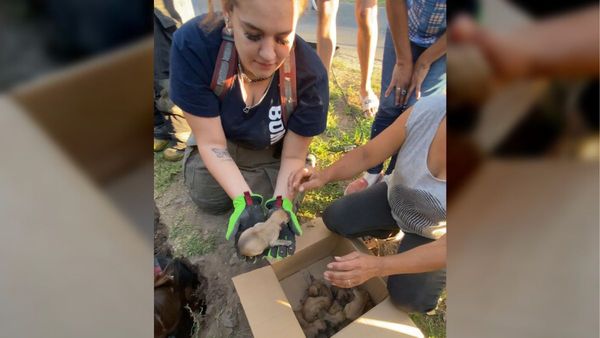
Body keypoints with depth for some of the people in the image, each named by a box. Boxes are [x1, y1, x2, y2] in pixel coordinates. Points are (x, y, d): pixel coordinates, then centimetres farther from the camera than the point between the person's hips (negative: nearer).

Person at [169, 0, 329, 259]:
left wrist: (281, 205, -35)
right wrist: (245, 201, -36)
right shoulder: (192, 44, -34)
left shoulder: (310, 74, -33)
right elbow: (212, 143, -26)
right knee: (210, 201, -5)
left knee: (277, 212, -10)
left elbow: (293, 156, -20)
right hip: (217, 139, 1)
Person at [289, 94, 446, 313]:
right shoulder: (427, 109, -30)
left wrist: (379, 266, -42)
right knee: (334, 219, -14)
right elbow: (367, 154, -17)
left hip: (434, 234, -2)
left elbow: (444, 248, -31)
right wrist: (325, 175, -35)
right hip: (395, 198, 3)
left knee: (407, 297, -19)